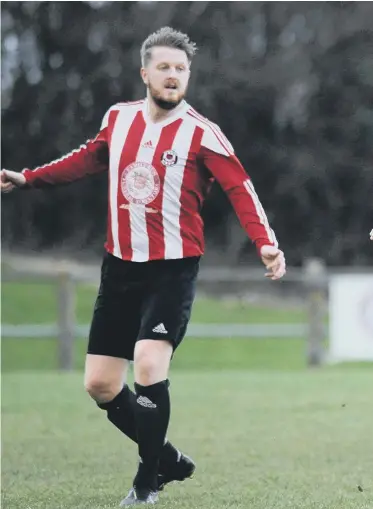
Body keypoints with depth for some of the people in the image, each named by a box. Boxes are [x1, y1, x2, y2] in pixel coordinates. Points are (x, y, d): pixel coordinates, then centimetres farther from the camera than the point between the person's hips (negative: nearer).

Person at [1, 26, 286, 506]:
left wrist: (265, 243, -29)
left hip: (173, 269, -5)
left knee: (149, 365, -23)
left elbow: (240, 188, -15)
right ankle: (168, 458, 24)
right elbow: (88, 159, 23)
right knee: (99, 383, 3)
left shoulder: (201, 134, -10)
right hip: (120, 267, 5)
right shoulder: (118, 118, 5)